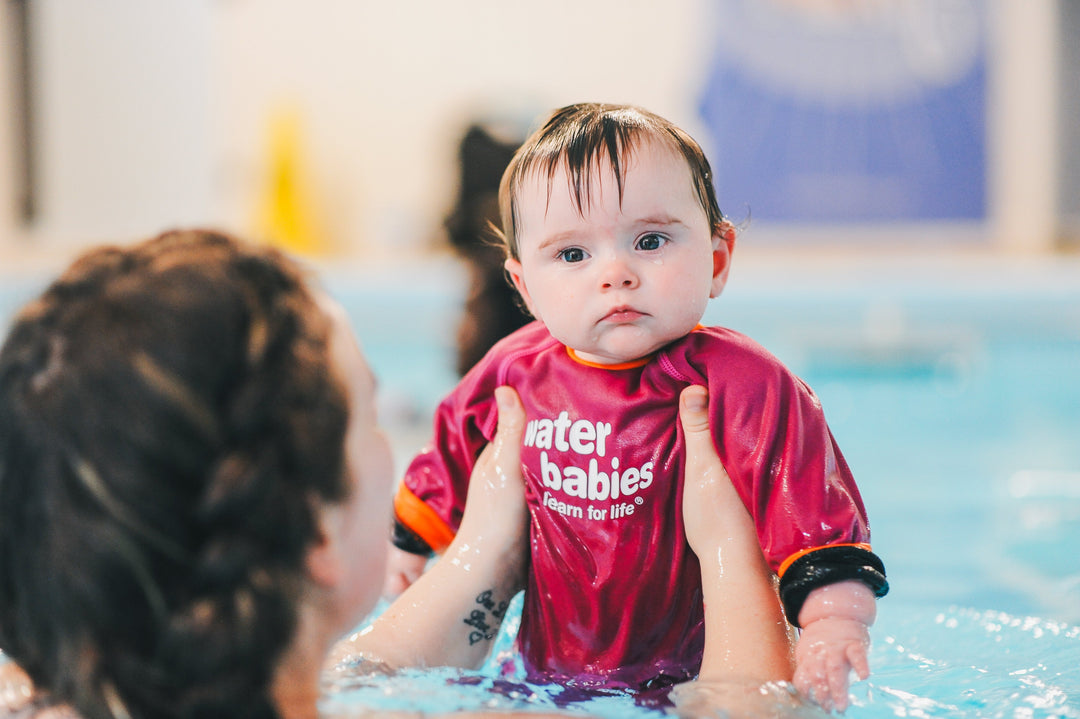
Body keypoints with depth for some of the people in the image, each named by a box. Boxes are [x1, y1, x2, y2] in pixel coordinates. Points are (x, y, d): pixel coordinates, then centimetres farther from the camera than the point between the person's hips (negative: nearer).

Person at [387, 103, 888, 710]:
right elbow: (445, 479, 22)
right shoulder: (514, 373, 2)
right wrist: (400, 554, 29)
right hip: (543, 678, 5)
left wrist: (836, 628, -32)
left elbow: (821, 529, -18)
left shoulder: (744, 386, -14)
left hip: (693, 688, -5)